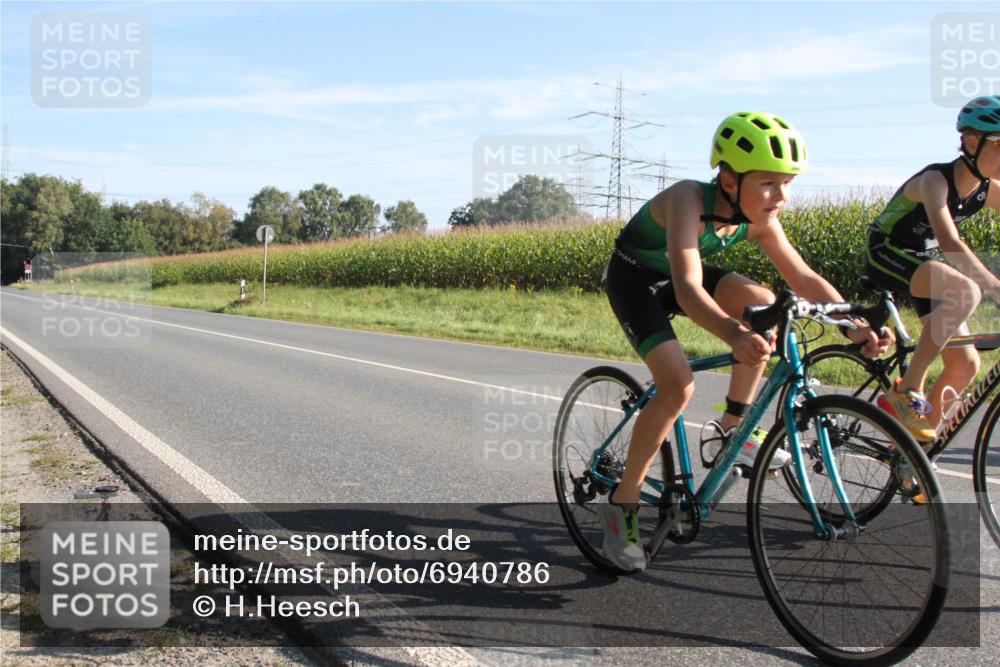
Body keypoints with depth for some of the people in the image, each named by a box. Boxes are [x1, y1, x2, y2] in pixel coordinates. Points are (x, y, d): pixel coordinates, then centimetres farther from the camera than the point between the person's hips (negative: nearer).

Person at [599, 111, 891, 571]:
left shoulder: (757, 218, -15)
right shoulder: (688, 201, -36)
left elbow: (804, 279, -11)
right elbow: (687, 290, -49)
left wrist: (855, 326, -25)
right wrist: (734, 335, -66)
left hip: (679, 274, 7)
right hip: (635, 278, -6)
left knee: (762, 304, -17)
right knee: (678, 387, -22)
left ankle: (731, 432, 1)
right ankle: (620, 503, -7)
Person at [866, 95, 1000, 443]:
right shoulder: (935, 180, -25)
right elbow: (950, 243, -39)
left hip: (925, 264, 8)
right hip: (887, 256, -8)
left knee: (966, 364, -2)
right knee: (966, 291, -35)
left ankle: (916, 438, 12)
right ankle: (906, 391, -26)